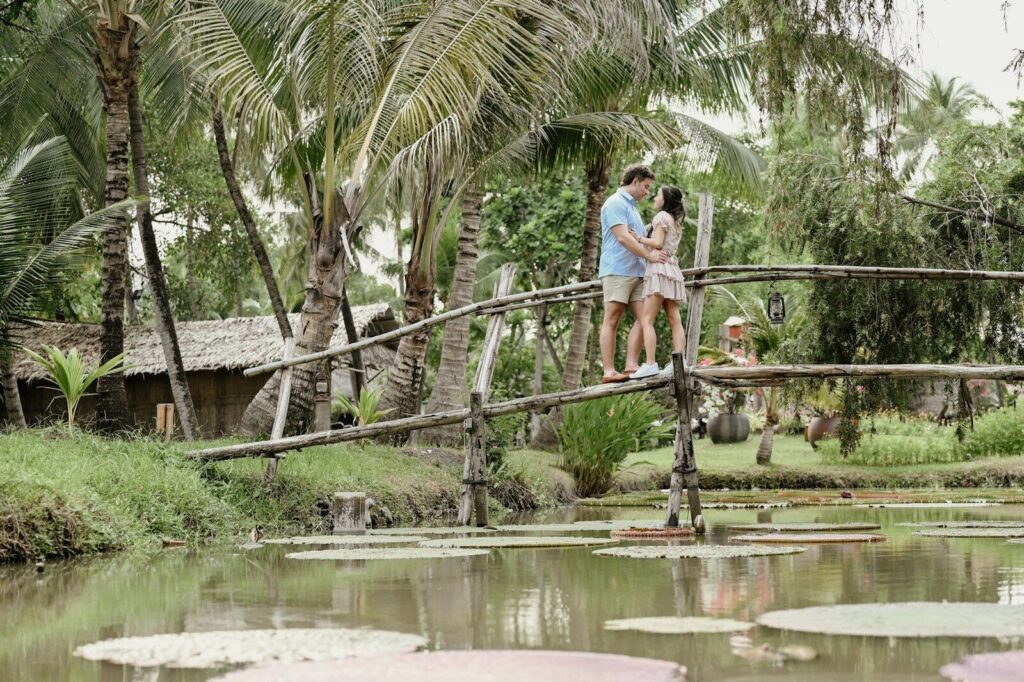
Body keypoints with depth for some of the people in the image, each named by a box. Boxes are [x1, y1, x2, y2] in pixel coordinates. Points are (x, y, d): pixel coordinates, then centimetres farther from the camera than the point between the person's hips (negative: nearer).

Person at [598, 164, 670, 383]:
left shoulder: (632, 206, 23)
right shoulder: (615, 203, -7)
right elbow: (622, 237, -16)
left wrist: (654, 253, 8)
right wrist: (649, 255, -15)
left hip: (636, 272, 9)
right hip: (617, 270, -9)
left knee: (643, 318, -1)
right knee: (612, 320, -8)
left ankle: (631, 366, -3)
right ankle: (609, 371, -10)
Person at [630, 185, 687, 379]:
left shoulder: (662, 216, -2)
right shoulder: (676, 222, 25)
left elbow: (657, 243, -12)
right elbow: (666, 246, 18)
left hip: (660, 268, -9)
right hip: (673, 269, 9)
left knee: (646, 319, -14)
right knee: (674, 320, 0)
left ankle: (650, 364, -24)